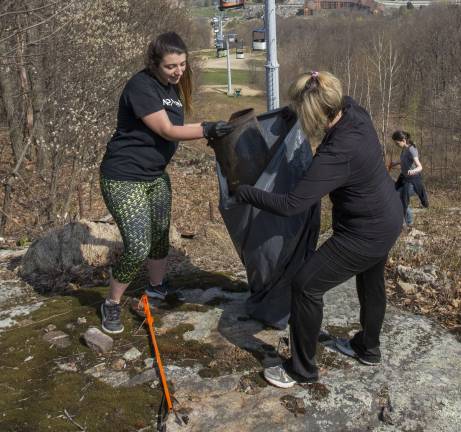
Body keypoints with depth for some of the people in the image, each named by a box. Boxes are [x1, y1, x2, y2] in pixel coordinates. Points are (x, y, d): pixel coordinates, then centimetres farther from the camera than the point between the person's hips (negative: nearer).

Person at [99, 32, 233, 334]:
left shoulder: (173, 86, 6)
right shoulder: (141, 86, -21)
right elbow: (166, 131, -23)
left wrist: (209, 131, -1)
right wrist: (207, 130, -28)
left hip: (156, 175, 9)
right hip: (124, 178, -9)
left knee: (161, 234, 19)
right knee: (138, 247, -10)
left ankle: (157, 286, 43)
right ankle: (112, 304, 13)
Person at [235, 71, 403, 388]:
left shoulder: (338, 154, -34)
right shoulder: (353, 110, -10)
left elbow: (290, 205, -32)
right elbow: (341, 99, 19)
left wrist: (244, 193, -22)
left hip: (366, 233, -10)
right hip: (388, 219, 10)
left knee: (306, 286, -4)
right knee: (372, 285, 26)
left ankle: (302, 369, 12)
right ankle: (368, 349, 50)